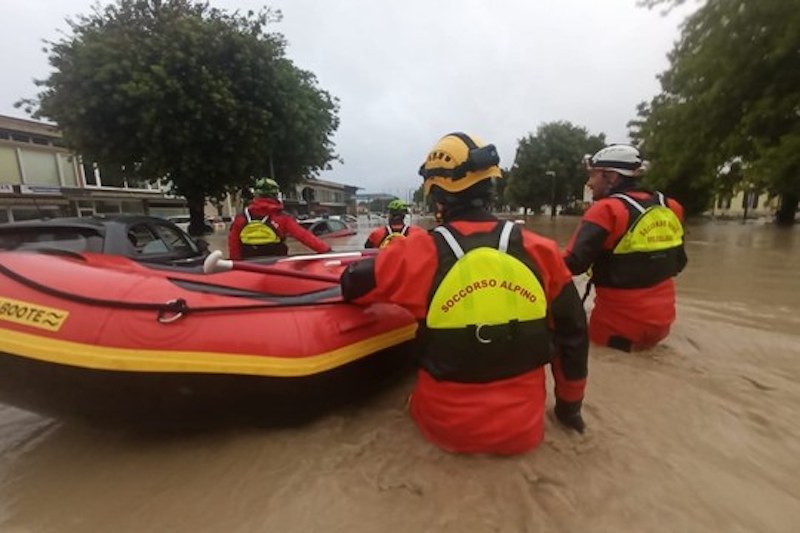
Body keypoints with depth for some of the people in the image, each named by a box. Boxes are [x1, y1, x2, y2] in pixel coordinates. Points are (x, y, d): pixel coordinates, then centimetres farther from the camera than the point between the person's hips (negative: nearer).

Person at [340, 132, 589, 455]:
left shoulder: (419, 253, -19)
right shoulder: (539, 251, -11)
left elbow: (352, 284, -3)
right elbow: (572, 335, 0)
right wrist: (569, 405, 15)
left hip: (448, 428, -2)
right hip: (523, 428, 3)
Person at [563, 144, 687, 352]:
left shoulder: (607, 210, -20)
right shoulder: (669, 208, 3)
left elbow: (572, 265, -29)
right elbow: (678, 262, 14)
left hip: (619, 326, -7)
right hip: (662, 321, 7)